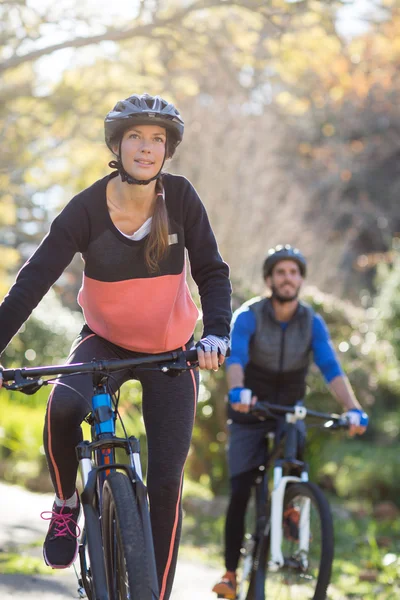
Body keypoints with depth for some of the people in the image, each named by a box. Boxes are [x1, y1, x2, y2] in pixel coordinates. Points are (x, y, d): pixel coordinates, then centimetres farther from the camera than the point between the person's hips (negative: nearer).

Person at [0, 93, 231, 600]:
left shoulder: (180, 197, -14)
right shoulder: (88, 208, -18)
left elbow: (212, 273, -11)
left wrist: (216, 333, -29)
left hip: (171, 350, 1)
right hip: (106, 342, -1)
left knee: (166, 481, -8)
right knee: (62, 407, -33)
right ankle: (66, 505, -4)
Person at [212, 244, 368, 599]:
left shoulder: (312, 323, -9)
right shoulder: (249, 316, -16)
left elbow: (331, 369, -19)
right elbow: (235, 358, -31)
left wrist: (353, 409, -36)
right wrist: (237, 390, -52)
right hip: (250, 412, -2)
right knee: (240, 493, -6)